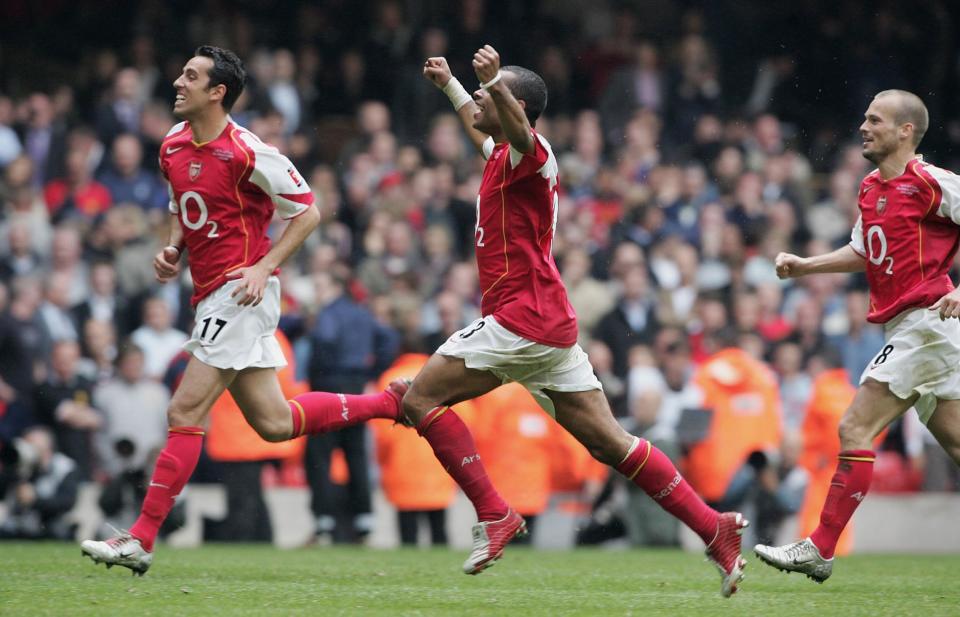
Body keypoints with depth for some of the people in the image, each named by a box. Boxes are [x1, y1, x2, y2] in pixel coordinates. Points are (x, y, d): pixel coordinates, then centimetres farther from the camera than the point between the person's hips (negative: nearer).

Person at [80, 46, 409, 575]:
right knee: (274, 423, 11)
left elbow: (307, 212, -7)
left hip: (241, 295, -9)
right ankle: (393, 401, 25)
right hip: (211, 295, 9)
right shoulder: (173, 146, 9)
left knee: (184, 414, -12)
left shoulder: (249, 153, -14)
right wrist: (172, 250, 5)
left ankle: (141, 540, -11)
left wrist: (265, 266, -16)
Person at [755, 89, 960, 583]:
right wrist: (804, 266, 20)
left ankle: (820, 549, -9)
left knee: (855, 429, -10)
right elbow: (864, 251, 29)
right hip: (908, 331, 9)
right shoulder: (871, 189, 15)